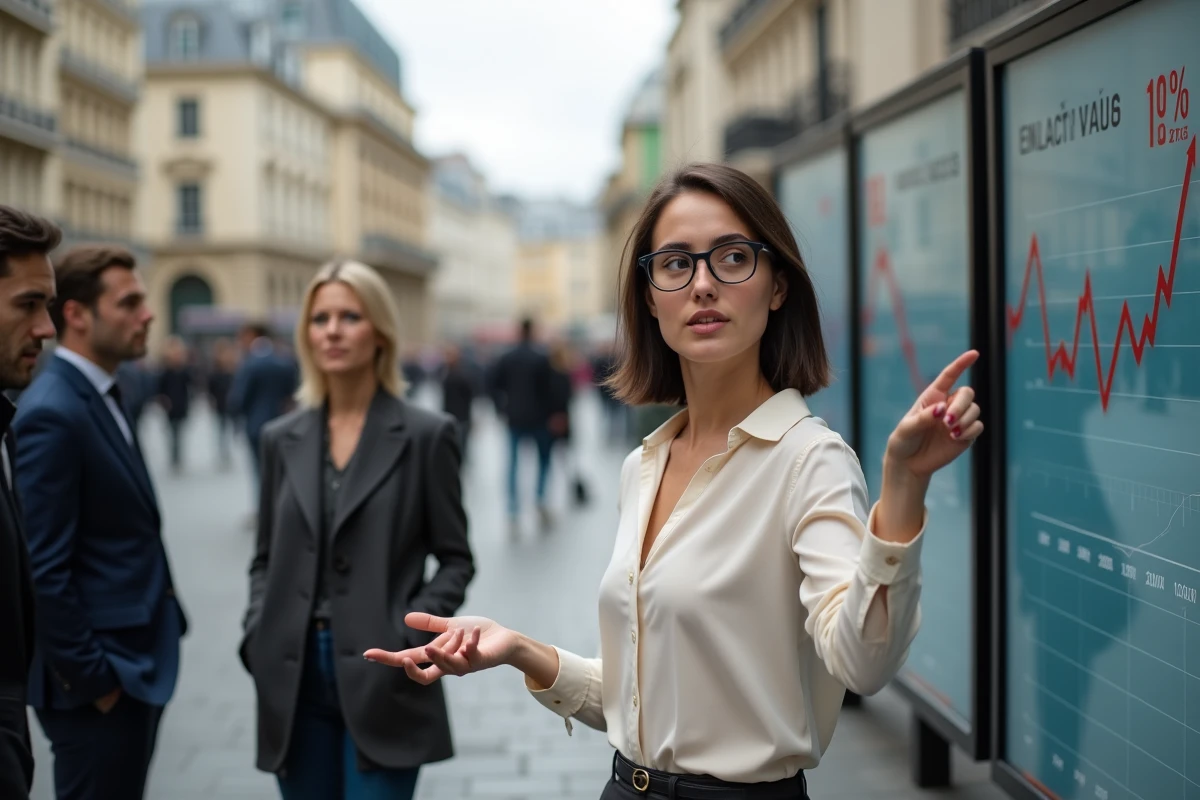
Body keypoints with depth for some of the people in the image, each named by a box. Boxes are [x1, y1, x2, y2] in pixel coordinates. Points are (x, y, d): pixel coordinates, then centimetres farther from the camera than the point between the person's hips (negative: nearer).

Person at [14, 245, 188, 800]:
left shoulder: (99, 398, 11)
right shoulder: (52, 413, -19)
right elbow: (44, 568, -21)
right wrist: (89, 676, -17)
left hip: (136, 664, 9)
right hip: (98, 684, -9)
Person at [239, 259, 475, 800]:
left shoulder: (425, 435, -2)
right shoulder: (283, 438, 9)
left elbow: (455, 561, 1)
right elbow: (266, 558, 15)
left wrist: (407, 635, -13)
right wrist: (257, 633, -1)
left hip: (380, 680, -4)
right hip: (293, 680, 4)